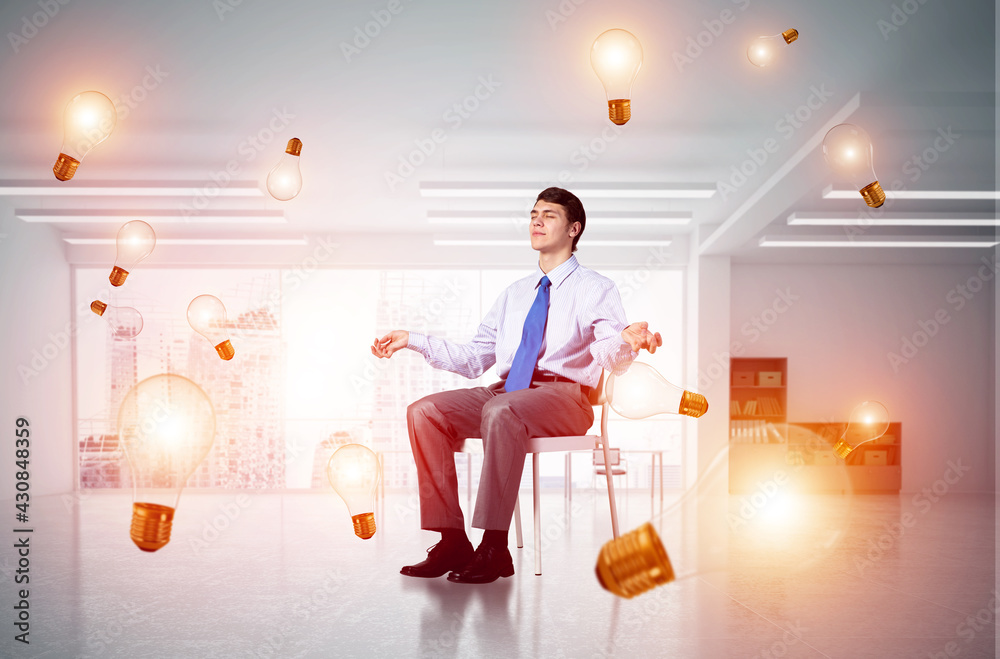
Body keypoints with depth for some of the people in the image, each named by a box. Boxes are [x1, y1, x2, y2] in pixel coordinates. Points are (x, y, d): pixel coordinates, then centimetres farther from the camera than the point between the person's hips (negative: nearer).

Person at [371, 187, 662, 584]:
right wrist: (413, 340, 16)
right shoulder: (514, 294, 26)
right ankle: (452, 540, -18)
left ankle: (494, 548, -34)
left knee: (500, 410, -38)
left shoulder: (595, 289, 7)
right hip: (505, 391, 6)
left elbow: (612, 361, -9)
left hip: (565, 395, -6)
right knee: (424, 411, -17)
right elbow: (473, 360, 22)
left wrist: (627, 341, -33)